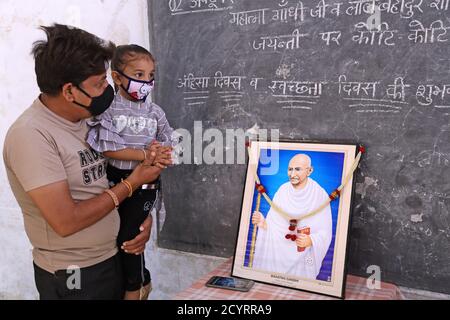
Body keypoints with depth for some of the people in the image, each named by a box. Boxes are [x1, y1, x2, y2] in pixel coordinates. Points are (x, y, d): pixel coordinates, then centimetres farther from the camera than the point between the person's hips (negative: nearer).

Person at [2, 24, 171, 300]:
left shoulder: (86, 121, 1)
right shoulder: (31, 134, -22)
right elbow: (66, 222, -25)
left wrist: (145, 220, -7)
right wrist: (131, 184, -18)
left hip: (114, 258, 7)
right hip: (72, 276, -7)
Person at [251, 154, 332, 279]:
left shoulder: (320, 195, -14)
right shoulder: (282, 190, -4)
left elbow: (325, 232, -12)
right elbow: (273, 224, -3)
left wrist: (311, 241, -30)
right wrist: (263, 223, -23)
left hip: (302, 256, -2)